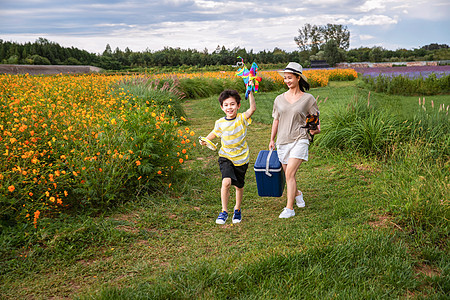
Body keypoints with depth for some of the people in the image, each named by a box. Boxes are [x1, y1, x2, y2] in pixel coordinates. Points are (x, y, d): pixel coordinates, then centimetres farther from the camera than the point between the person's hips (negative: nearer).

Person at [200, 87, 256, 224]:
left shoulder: (242, 119, -12)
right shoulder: (220, 123, -5)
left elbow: (253, 108, -29)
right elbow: (215, 133, 14)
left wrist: (250, 91, -32)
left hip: (241, 159, 0)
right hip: (226, 157, 0)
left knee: (239, 186, 15)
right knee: (226, 182, -22)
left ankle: (237, 209, 40)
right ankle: (224, 211, -6)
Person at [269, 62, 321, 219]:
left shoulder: (308, 99, 0)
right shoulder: (279, 99, 9)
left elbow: (316, 119, 6)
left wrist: (316, 129, -15)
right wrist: (272, 140, 13)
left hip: (299, 140, -4)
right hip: (283, 141, 4)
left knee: (290, 173, -17)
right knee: (287, 174, 11)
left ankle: (289, 208, -10)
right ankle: (297, 194, 42)